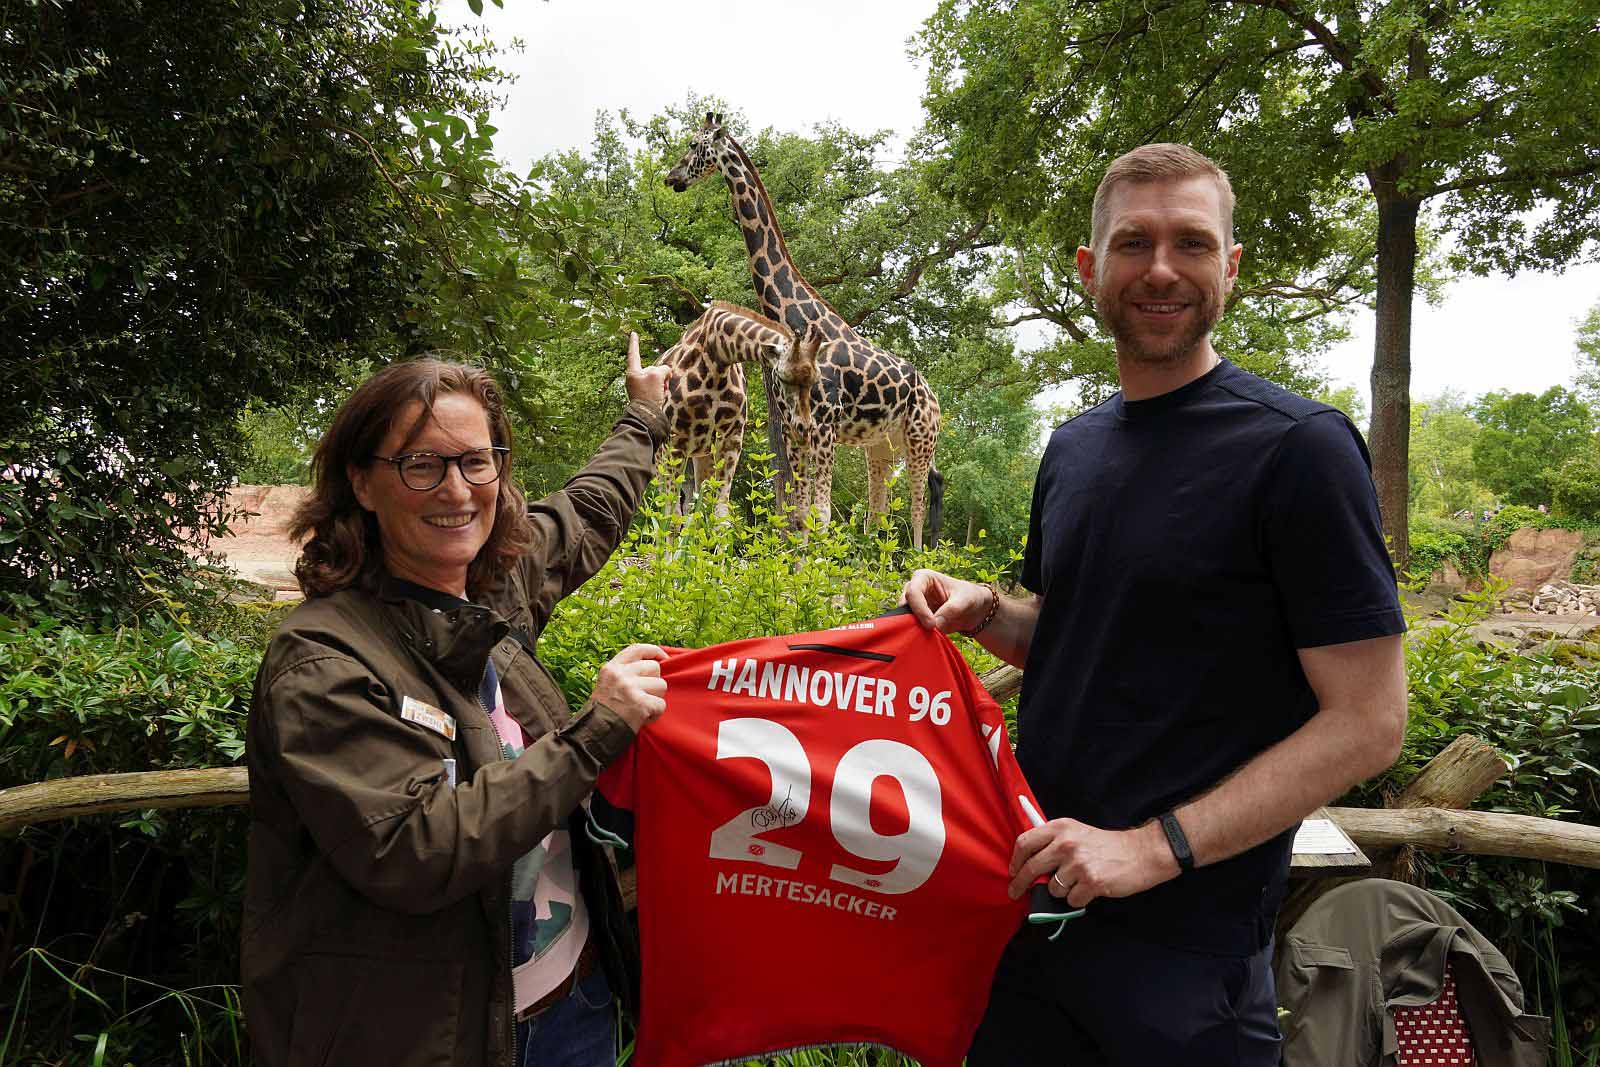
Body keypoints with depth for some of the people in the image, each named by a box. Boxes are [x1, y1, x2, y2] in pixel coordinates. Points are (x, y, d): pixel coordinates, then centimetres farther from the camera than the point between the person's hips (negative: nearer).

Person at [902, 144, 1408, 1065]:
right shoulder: (1073, 447, 7)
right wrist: (983, 610, -3)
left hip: (1186, 947, -6)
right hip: (1032, 901, 6)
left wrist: (1154, 846, -21)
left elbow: (1369, 720, -15)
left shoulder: (1299, 447, -14)